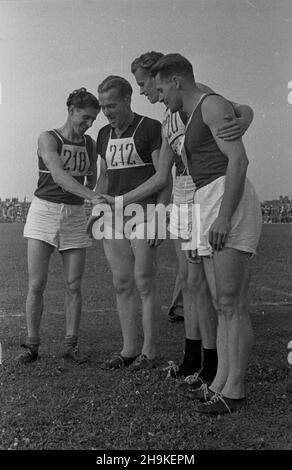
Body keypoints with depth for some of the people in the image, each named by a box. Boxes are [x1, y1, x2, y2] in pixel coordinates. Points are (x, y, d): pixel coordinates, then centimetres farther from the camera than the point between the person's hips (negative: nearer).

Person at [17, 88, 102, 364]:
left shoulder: (90, 145, 7)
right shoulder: (48, 138, -7)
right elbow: (58, 175, -23)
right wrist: (93, 197, -35)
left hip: (75, 215, 3)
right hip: (44, 210, -3)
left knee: (74, 285, 1)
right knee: (36, 284, -5)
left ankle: (70, 345, 11)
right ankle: (32, 344, 8)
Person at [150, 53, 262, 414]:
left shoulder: (212, 104, -3)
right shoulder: (194, 120, 26)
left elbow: (239, 160, -16)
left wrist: (223, 218, -23)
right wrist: (196, 229, 24)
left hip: (231, 206, -10)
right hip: (210, 209, 10)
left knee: (231, 305, -7)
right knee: (223, 305, 9)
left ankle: (234, 391, 1)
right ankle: (220, 383, 16)